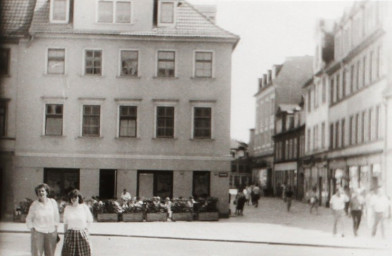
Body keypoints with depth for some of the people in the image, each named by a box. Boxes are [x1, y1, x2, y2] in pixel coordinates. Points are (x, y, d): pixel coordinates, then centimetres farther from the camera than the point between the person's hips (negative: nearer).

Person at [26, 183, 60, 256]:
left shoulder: (52, 202, 2)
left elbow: (56, 216, 12)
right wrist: (32, 229, -1)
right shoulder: (34, 204, -2)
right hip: (38, 232, -2)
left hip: (51, 232, 2)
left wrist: (55, 227, 7)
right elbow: (29, 219, 8)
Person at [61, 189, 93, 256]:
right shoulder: (67, 208, 5)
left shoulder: (84, 207, 2)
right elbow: (65, 223, 11)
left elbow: (90, 220, 13)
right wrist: (65, 234, 9)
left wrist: (85, 228, 2)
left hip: (82, 235, -1)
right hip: (70, 235, 1)